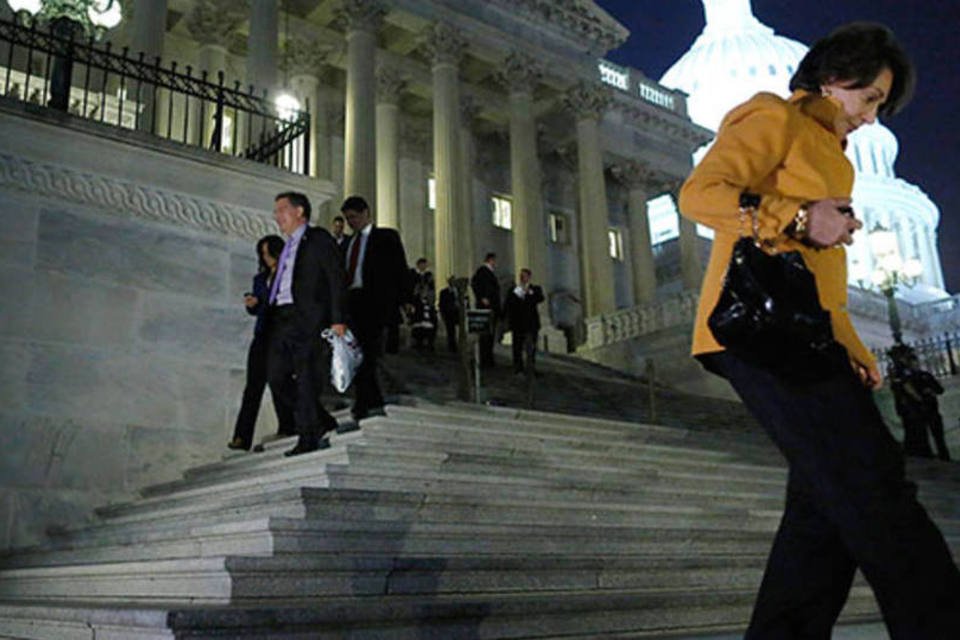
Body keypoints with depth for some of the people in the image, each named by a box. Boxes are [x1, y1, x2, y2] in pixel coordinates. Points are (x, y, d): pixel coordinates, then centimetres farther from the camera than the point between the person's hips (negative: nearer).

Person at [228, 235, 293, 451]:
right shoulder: (260, 278, 19)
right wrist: (251, 304, 1)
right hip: (262, 336, 5)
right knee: (253, 386, 0)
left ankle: (287, 431, 7)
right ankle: (242, 437, -2)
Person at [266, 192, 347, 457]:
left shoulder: (318, 239, 3)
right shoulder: (288, 247, 25)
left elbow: (336, 279, -6)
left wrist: (337, 319, -14)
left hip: (307, 317, -8)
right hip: (281, 319, 8)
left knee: (306, 378, -8)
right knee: (276, 376, 3)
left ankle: (309, 436, 1)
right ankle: (322, 423, 14)